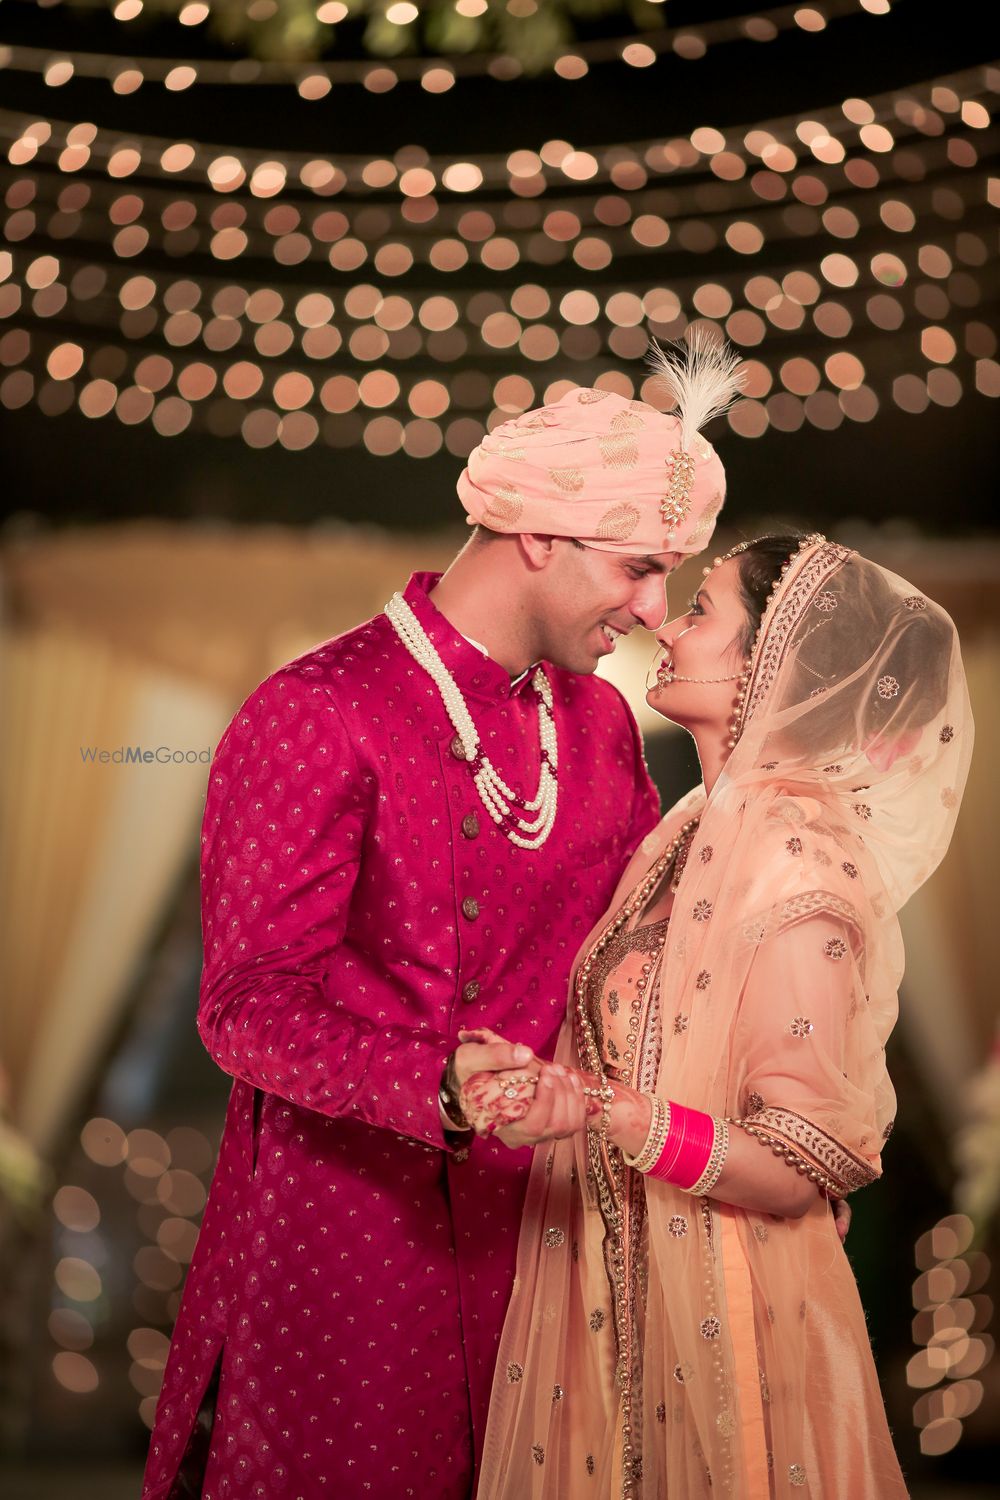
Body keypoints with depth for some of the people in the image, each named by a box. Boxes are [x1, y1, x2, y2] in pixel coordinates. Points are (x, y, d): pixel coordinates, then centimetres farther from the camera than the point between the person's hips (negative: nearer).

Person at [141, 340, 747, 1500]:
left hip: (522, 1221, 6)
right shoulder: (315, 718, -14)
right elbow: (250, 1004, -19)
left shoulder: (598, 723, 8)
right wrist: (441, 1082, -34)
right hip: (340, 1224, -6)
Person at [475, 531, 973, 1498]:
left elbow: (804, 1165, -22)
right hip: (621, 1270, 7)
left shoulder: (796, 863, -21)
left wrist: (597, 1112, -31)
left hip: (717, 1299, -7)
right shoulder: (703, 827, 4)